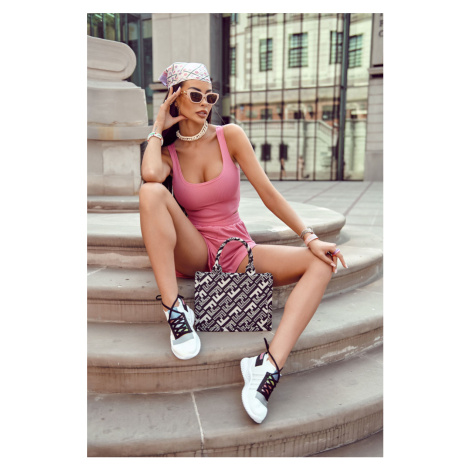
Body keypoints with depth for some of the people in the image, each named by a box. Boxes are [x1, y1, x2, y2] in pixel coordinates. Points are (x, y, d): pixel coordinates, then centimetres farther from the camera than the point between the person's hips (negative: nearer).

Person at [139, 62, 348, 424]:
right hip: (193, 252, -1)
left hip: (237, 252, 2)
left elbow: (267, 191, -4)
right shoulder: (167, 152, 2)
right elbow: (150, 174, -25)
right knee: (152, 193, -28)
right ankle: (175, 310, -28)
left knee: (322, 263, -20)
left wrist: (309, 237, -12)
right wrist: (158, 129, -6)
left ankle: (268, 366, -38)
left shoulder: (230, 136, 1)